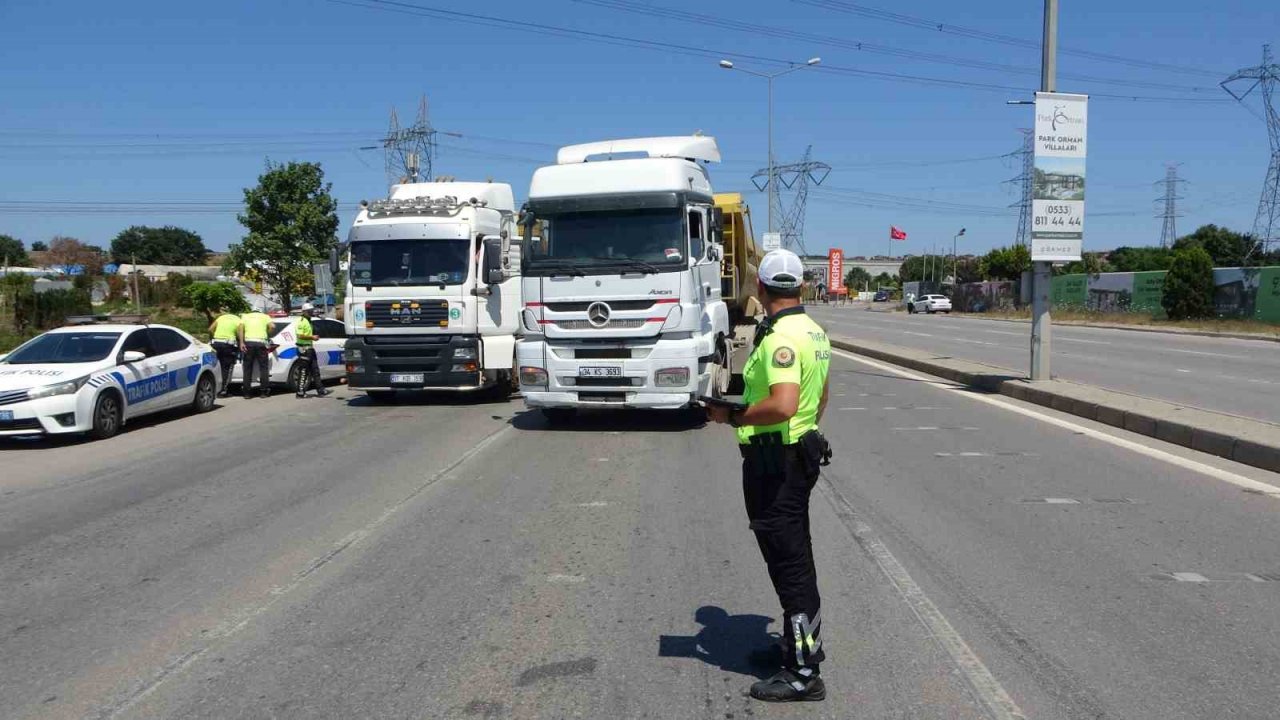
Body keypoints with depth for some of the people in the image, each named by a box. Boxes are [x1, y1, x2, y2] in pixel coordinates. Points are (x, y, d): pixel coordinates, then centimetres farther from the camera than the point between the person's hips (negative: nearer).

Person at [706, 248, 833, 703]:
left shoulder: (780, 338, -21)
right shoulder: (814, 331, 10)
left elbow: (782, 405, -33)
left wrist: (733, 416, -20)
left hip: (774, 462, -10)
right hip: (802, 453, 10)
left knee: (788, 564, -3)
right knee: (797, 558, 22)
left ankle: (803, 674, 6)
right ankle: (804, 644, 38)